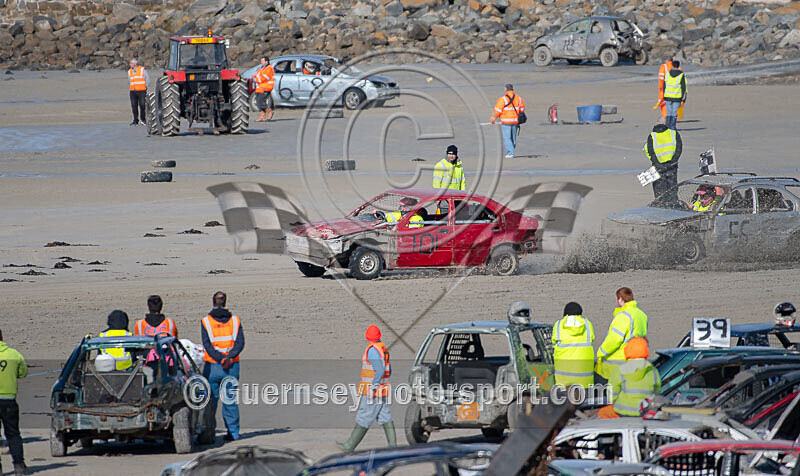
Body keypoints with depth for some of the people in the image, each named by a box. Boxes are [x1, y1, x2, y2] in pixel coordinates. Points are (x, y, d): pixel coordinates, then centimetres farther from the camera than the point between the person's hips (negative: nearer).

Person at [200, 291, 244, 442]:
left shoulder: (206, 322, -1)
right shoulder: (235, 320, 5)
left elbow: (207, 345, -12)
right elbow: (240, 343, -5)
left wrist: (220, 359, -16)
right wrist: (229, 358, -13)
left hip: (212, 367, -2)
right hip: (232, 367, 2)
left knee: (210, 401, 4)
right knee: (230, 401, 10)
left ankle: (208, 432, -1)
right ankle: (233, 432, 10)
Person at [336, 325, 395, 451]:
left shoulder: (372, 350, -16)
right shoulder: (384, 349, 14)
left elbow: (379, 371, -24)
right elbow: (388, 371, 20)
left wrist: (373, 387, -24)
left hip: (372, 392, -9)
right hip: (383, 391, 9)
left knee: (363, 419, -3)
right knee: (385, 418, 6)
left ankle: (350, 446, 3)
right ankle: (392, 445, 1)